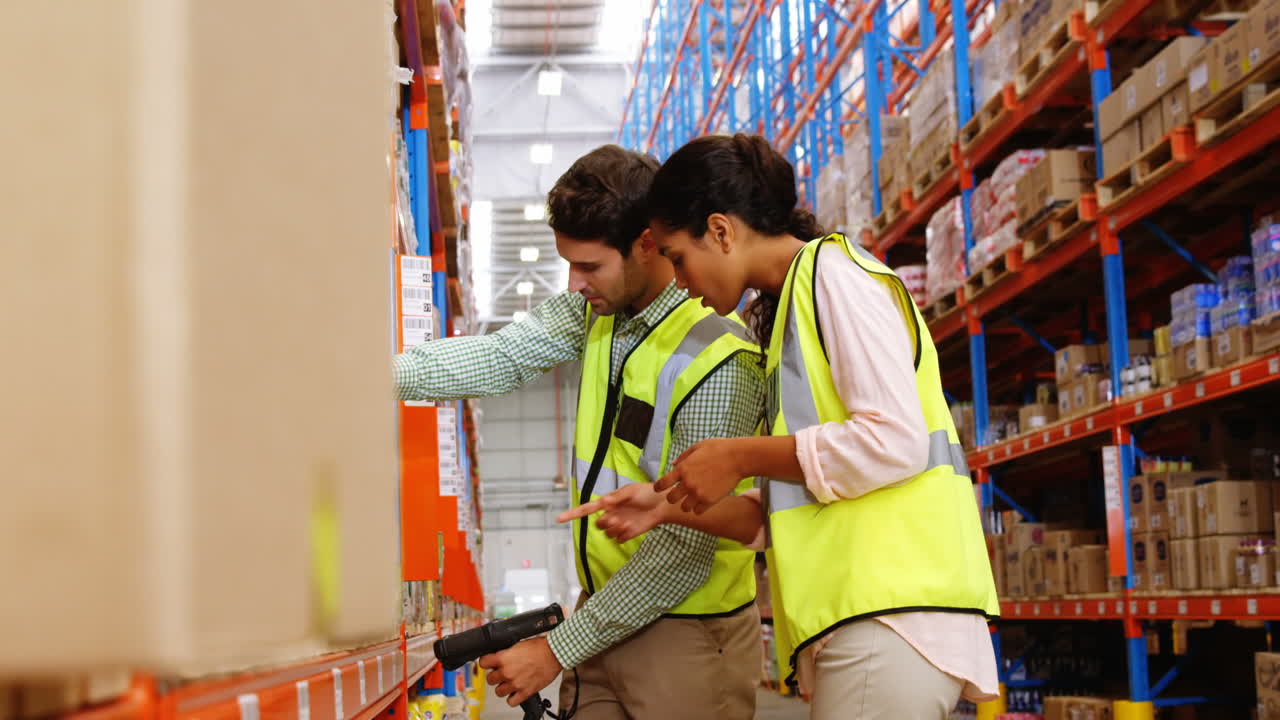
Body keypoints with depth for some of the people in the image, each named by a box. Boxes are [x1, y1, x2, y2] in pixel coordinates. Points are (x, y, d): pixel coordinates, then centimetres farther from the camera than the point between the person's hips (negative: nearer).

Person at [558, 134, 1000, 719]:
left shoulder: (835, 273, -4)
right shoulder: (788, 310, 22)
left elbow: (896, 442, -17)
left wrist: (740, 456, -8)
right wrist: (667, 508, 12)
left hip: (892, 608, -9)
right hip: (857, 611, 9)